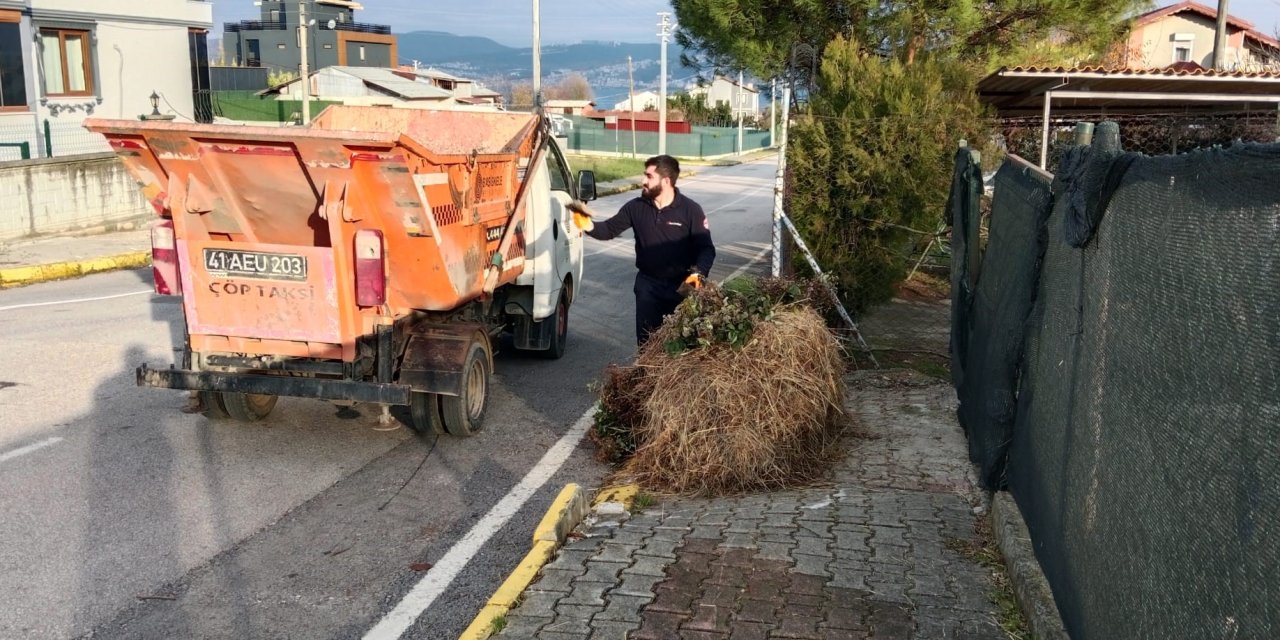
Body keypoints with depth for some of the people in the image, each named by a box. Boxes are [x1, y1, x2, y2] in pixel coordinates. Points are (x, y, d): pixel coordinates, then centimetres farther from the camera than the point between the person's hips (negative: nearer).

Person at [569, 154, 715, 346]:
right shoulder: (636, 207, -1)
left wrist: (698, 273, -29)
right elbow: (610, 229, 3)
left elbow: (706, 248, -11)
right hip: (648, 285, 3)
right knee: (646, 339, 9)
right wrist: (589, 226, -18)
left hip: (681, 286, -3)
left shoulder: (690, 210, -10)